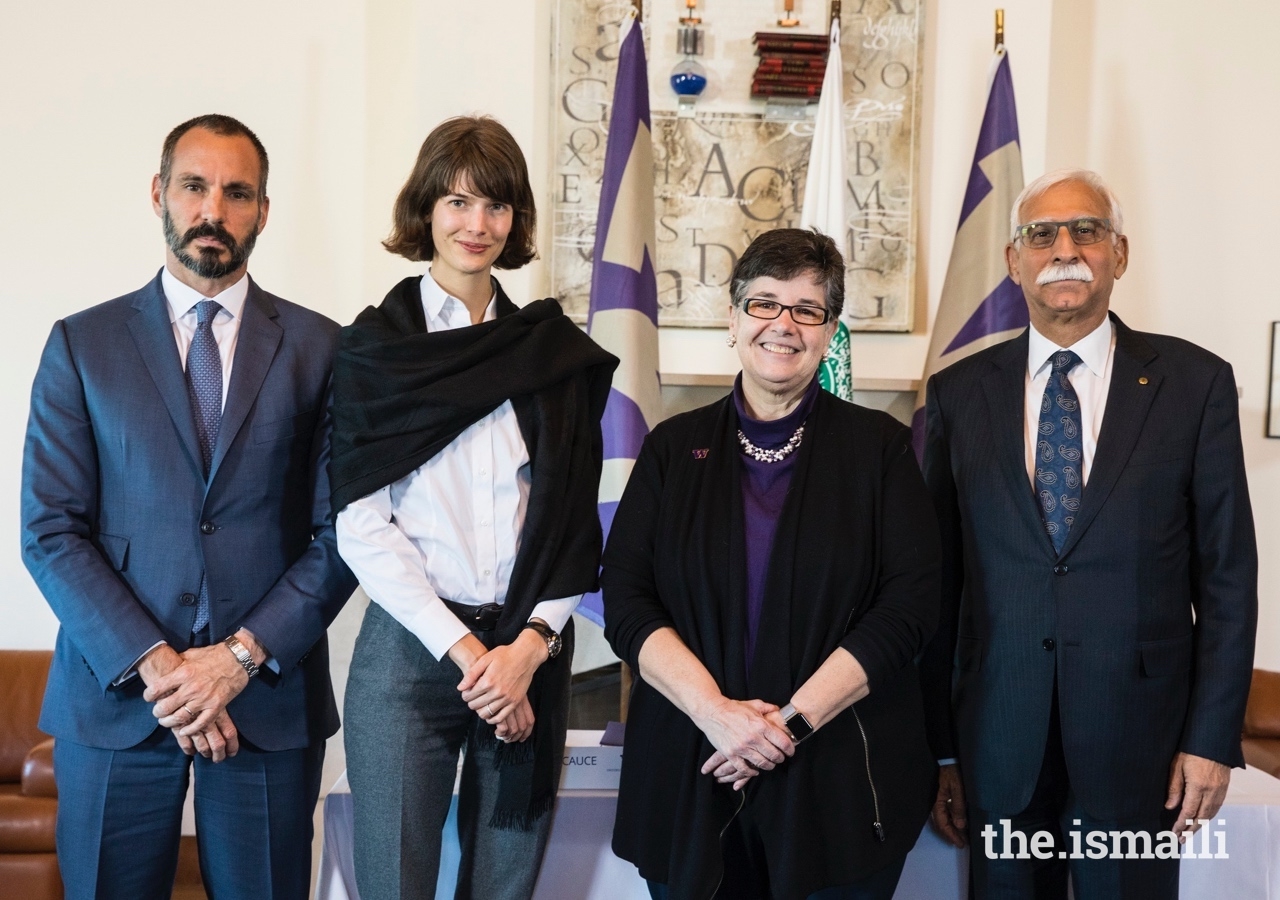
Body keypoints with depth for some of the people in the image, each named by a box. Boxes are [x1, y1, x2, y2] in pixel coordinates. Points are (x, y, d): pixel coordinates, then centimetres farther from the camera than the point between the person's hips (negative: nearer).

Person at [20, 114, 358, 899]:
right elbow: (50, 532, -2)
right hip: (116, 692, 0)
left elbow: (342, 531, -1)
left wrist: (244, 655, -10)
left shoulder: (319, 347, 3)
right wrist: (153, 665, -12)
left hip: (270, 695, 0)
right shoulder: (81, 345, 4)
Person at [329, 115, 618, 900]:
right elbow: (361, 526, -5)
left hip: (529, 652, 2)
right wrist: (464, 650, -11)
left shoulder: (556, 350, 7)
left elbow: (574, 516, 4)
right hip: (410, 648, -2)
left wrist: (530, 644, -8)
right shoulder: (376, 347, 0)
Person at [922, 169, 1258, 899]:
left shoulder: (1194, 382, -1)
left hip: (1138, 739, -1)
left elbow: (1227, 572, 0)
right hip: (997, 744, 1)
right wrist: (937, 744, 3)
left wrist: (1213, 736, -4)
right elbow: (939, 578, 3)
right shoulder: (960, 392, 2)